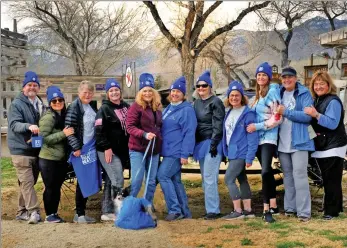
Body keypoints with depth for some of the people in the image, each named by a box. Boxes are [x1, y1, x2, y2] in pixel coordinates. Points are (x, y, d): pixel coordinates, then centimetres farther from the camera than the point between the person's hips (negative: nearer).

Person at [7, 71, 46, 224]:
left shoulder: (40, 105, 16)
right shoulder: (17, 104, -5)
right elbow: (14, 124, -18)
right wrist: (29, 126, -35)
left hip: (36, 150, 7)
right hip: (21, 150, -7)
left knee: (29, 182, 12)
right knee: (27, 182, -14)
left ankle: (22, 212, 21)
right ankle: (34, 212, -17)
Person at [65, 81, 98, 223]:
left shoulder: (92, 107, 12)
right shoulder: (74, 107, -10)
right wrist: (76, 147, -21)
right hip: (80, 150, -7)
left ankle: (82, 212, 19)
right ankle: (79, 214, 6)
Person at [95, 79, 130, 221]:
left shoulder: (126, 107, 13)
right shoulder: (104, 109, -7)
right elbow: (99, 131, -15)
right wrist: (106, 148, -20)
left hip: (122, 151, 7)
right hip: (108, 151, -7)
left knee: (111, 181, 11)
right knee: (118, 180, -12)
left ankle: (107, 212, 16)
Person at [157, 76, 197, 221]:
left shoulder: (186, 110, -11)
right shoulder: (168, 109, 15)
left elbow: (189, 133, -16)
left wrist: (185, 154, -20)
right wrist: (161, 149, 18)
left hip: (177, 152, -9)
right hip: (168, 151, 9)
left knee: (163, 176, -14)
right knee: (175, 180, 10)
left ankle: (175, 210, -9)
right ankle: (184, 212, 16)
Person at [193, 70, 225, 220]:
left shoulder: (215, 102, -7)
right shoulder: (196, 103, 15)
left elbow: (218, 125, -14)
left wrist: (214, 143, -20)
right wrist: (194, 145, 13)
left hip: (212, 143, -8)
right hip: (200, 143, 8)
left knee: (209, 177, -10)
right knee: (205, 178, 10)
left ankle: (213, 210, -6)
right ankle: (210, 208, 16)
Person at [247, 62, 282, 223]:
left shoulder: (273, 92, -7)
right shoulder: (257, 95, 17)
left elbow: (277, 118, -14)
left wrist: (257, 126, -15)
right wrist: (253, 127, 9)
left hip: (269, 137, -8)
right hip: (258, 138, 8)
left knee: (265, 171, -20)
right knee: (267, 172, 12)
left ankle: (266, 210, -20)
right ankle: (273, 206, 18)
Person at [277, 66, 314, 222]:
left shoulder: (304, 94, -5)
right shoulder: (279, 93, 11)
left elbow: (307, 116, -16)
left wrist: (286, 112, -19)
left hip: (299, 142, -6)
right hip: (283, 143, 6)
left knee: (299, 175, -9)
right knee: (287, 176, 12)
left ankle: (304, 211, -6)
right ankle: (289, 207, 20)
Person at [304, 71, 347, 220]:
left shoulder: (333, 101, -12)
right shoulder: (316, 101, 14)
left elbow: (333, 123, -23)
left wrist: (316, 115, -33)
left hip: (333, 147, -8)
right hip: (321, 146, 8)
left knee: (331, 180, -6)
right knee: (328, 180, 13)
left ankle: (332, 211, 1)